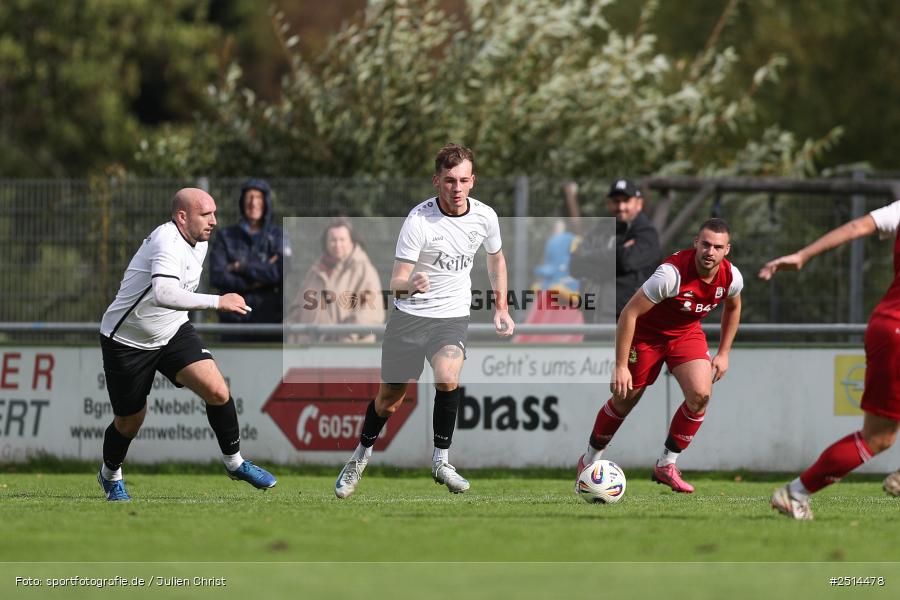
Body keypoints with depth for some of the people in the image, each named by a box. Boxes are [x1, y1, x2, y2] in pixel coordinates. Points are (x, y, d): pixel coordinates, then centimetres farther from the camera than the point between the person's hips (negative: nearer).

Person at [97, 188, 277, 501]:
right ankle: (110, 475, 38)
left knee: (217, 392, -15)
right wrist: (218, 301, -44)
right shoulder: (168, 243, -29)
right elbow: (163, 294, -47)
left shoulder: (199, 242, 0)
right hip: (127, 342, -7)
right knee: (130, 422, 8)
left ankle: (234, 461, 4)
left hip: (173, 332, 7)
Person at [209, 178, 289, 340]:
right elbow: (217, 277, -3)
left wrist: (242, 268, -6)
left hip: (270, 315, -1)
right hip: (234, 318, 1)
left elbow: (282, 272, -8)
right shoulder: (226, 236, 9)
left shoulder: (278, 236, 8)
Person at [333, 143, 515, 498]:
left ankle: (440, 461, -12)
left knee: (448, 378, -28)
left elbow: (496, 258, 19)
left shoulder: (485, 217, -4)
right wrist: (409, 283, -42)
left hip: (452, 317, 2)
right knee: (388, 401, 7)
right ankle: (361, 458, 36)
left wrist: (501, 308, 15)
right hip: (409, 315, -2)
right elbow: (396, 281, -18)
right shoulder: (419, 220, -18)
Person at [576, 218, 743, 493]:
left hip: (687, 334, 4)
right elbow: (629, 313, -29)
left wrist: (723, 353, 8)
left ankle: (666, 465, 0)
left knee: (701, 394, -17)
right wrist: (620, 366, -27)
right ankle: (589, 461, 30)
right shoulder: (672, 273, -35)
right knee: (624, 400, 5)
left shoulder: (731, 277, -17)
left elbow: (733, 308, 10)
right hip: (647, 333, -4)